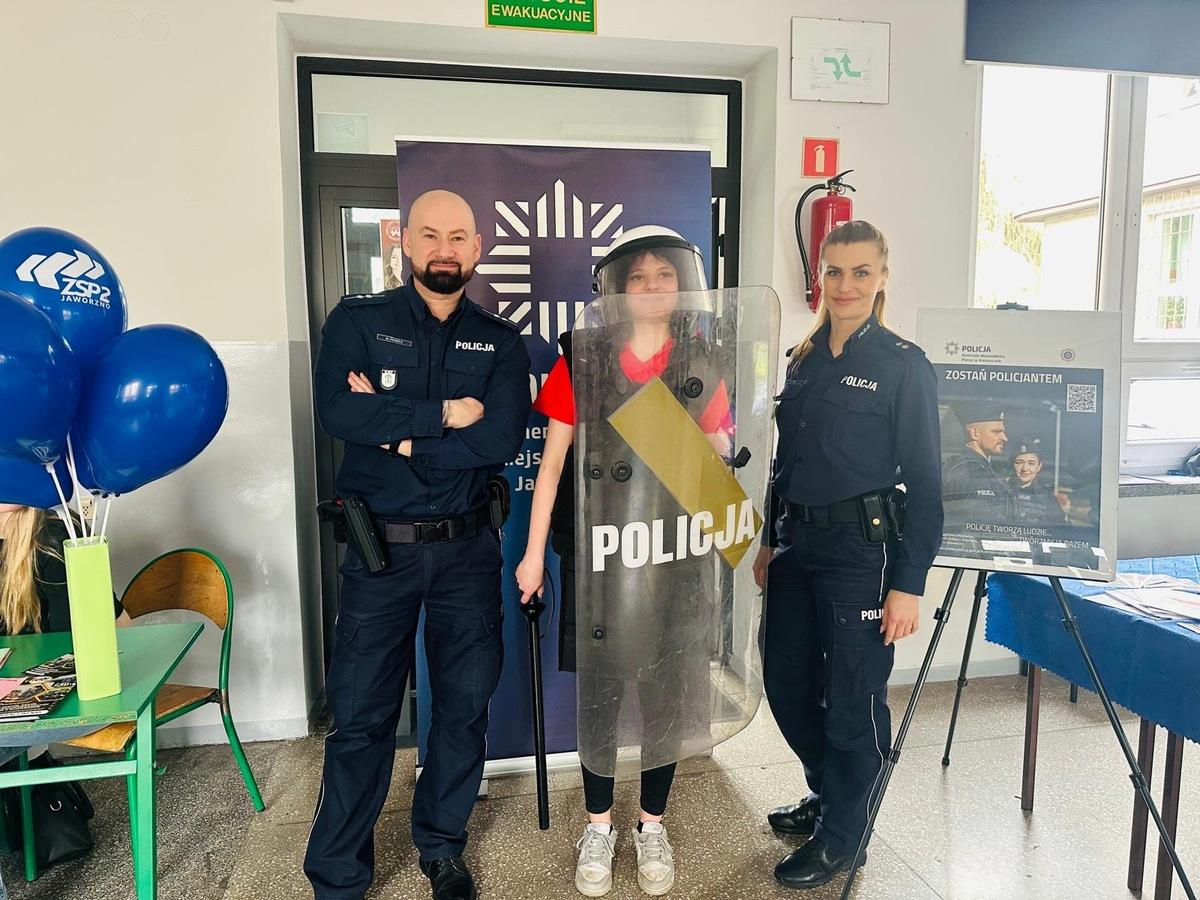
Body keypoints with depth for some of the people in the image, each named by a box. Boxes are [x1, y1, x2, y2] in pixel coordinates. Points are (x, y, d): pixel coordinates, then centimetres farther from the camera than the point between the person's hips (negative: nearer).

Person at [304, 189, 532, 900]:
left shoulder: (501, 341, 3)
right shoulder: (358, 321, 0)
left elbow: (503, 439, -12)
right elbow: (338, 412, -18)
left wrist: (401, 433, -15)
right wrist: (445, 415, -16)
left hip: (467, 548, 2)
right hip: (379, 547, -2)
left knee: (466, 704, 13)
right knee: (362, 714, 6)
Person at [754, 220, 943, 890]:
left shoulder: (904, 365, -8)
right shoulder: (804, 361, 9)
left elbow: (924, 482, -10)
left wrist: (908, 584, -14)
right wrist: (772, 542, 16)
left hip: (862, 549, -6)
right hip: (798, 545, 7)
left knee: (852, 696, 5)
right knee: (786, 681, 15)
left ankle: (840, 838, 27)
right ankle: (828, 796, 40)